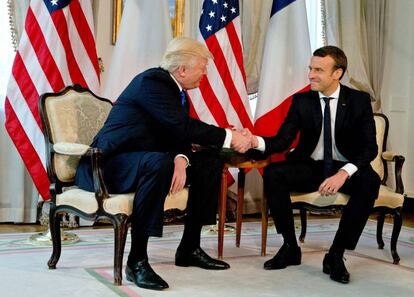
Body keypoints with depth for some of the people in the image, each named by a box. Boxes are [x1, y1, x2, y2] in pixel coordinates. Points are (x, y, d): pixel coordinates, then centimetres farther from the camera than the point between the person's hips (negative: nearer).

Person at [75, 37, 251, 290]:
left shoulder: (176, 90, 10)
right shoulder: (152, 81, -18)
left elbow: (180, 136, 1)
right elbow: (183, 126, -27)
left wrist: (180, 160, -21)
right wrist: (230, 137, -22)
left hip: (148, 161, 10)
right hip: (111, 164, -10)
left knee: (210, 161, 4)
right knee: (159, 163, -39)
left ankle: (190, 248, 8)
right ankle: (137, 260, -30)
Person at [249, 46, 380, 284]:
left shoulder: (359, 101, -5)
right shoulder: (301, 101, 0)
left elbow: (370, 147, -13)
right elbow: (282, 140, -7)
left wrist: (343, 173, -32)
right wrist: (256, 141, -31)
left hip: (346, 169, -2)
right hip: (310, 167, 2)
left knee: (370, 181, -34)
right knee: (272, 173, -26)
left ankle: (336, 255, -22)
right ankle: (291, 247, -12)